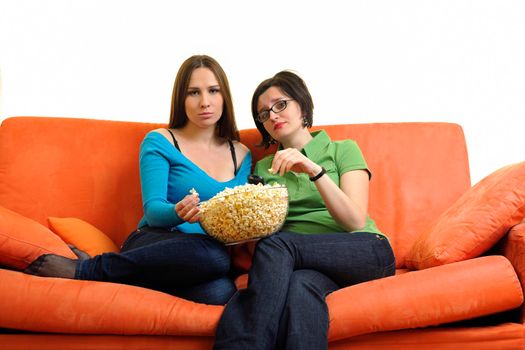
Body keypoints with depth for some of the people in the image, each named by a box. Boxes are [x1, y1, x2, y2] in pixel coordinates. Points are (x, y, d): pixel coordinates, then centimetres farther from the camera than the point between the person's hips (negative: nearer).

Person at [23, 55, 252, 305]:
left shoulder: (241, 154, 18)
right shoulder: (160, 142, 5)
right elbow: (153, 211, -5)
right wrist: (178, 213, -28)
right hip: (153, 243, -4)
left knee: (221, 292, -37)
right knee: (214, 254, -40)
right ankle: (87, 269, -23)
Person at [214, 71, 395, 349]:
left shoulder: (342, 150, 11)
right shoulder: (263, 168, 21)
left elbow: (356, 221, -5)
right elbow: (257, 233, 16)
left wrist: (314, 170, -17)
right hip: (309, 263, 2)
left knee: (274, 245, -31)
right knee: (301, 285, -38)